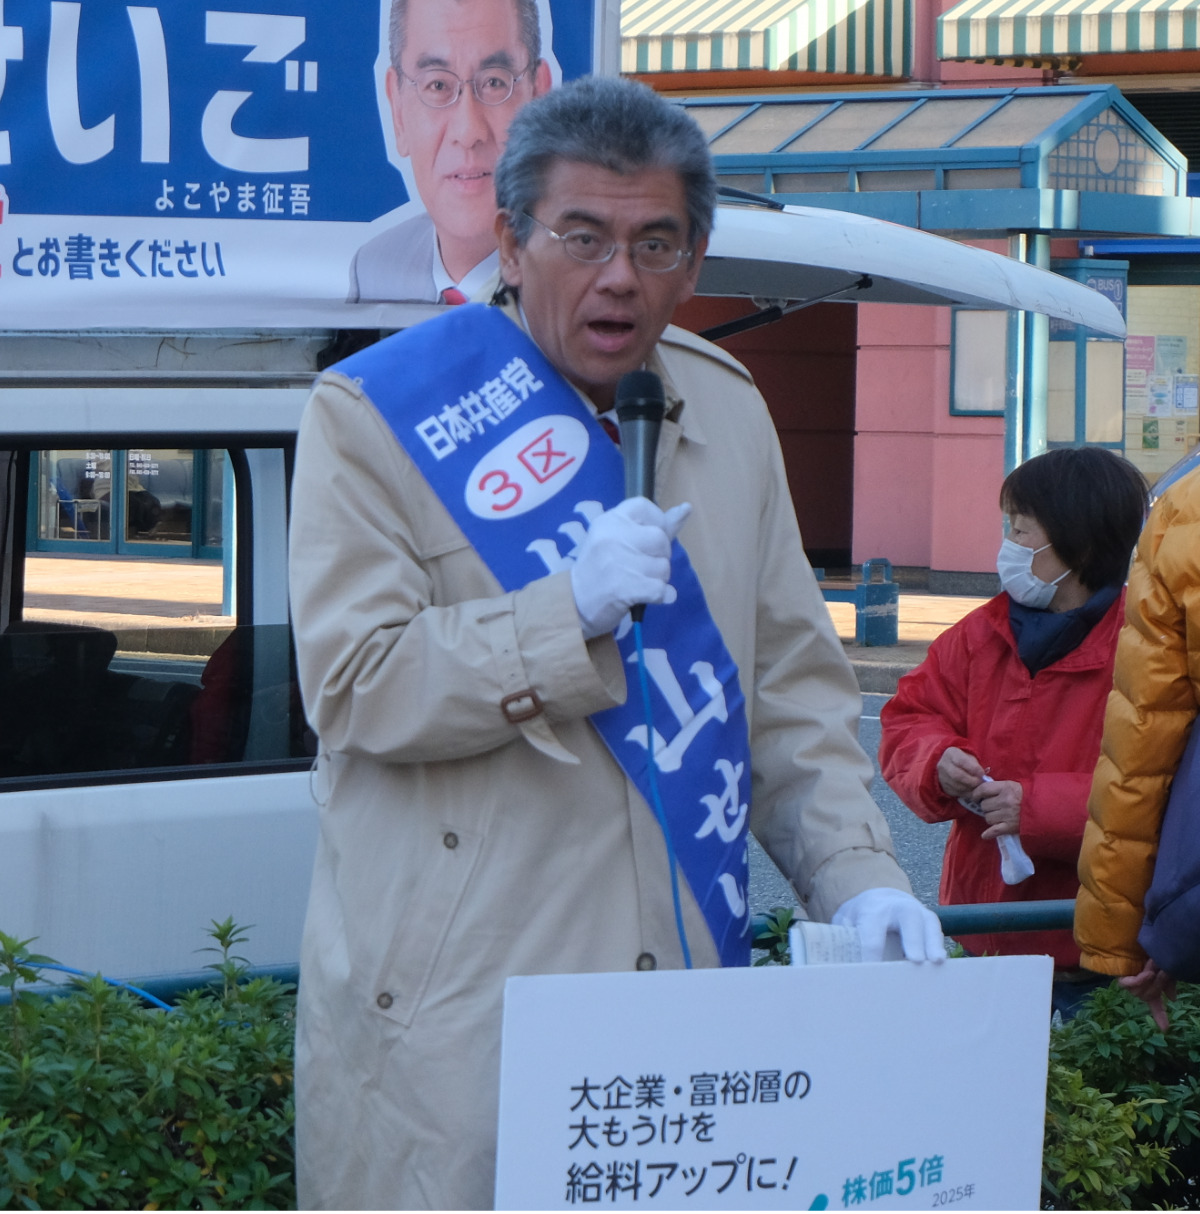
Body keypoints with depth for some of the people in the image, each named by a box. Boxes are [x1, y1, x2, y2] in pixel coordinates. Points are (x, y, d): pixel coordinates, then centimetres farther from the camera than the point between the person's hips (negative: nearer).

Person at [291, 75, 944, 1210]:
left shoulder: (725, 410, 15)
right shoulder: (373, 414, -3)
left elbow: (792, 682, 17)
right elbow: (353, 690, -9)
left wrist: (856, 874, 2)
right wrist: (570, 612, -18)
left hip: (684, 983, 5)